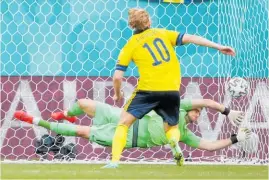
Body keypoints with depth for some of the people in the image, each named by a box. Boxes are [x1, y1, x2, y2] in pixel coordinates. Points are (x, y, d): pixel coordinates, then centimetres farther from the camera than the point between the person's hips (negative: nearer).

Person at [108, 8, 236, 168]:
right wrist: (219, 47, 2)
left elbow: (117, 77, 1)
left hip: (148, 90, -2)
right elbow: (190, 38, 3)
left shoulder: (130, 46, 7)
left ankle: (114, 161, -4)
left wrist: (117, 94, 20)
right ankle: (175, 142, -14)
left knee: (123, 123, 11)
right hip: (172, 91, 2)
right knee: (171, 127, 23)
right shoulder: (162, 34, 11)